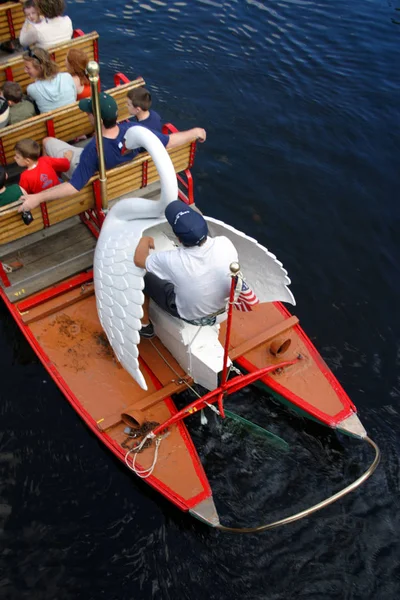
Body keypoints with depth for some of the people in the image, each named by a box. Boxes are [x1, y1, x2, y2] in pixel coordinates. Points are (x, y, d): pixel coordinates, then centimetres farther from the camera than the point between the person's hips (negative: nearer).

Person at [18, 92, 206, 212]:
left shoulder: (92, 150, -46)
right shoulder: (132, 130, -35)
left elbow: (74, 186, -44)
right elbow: (169, 141, -25)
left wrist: (37, 198, -43)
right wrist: (195, 132, -10)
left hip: (83, 167, -5)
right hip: (112, 166, 5)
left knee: (47, 141, 14)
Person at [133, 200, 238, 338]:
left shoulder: (174, 260, -36)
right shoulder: (225, 244, -30)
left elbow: (139, 259, -15)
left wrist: (145, 240, 5)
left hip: (190, 316, -4)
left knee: (144, 279, 13)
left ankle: (144, 325, 36)